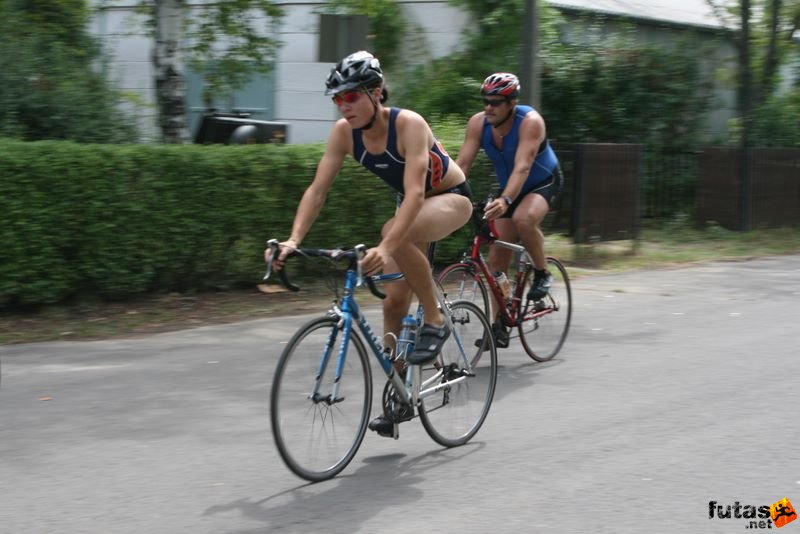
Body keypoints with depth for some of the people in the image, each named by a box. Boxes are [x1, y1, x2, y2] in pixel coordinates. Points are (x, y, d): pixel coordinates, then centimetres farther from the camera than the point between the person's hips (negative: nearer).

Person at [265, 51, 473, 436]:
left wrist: (386, 247, -56)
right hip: (412, 204, 6)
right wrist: (293, 240, -31)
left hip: (451, 198, -6)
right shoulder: (344, 132, -16)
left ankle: (434, 321, -18)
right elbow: (317, 190, -16)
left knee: (397, 236, -37)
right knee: (394, 301, -2)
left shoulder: (408, 124, -32)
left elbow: (415, 193, -43)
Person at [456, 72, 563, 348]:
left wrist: (505, 200, -57)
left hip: (544, 183, -5)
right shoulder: (478, 123, -17)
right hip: (509, 188, 5)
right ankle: (499, 325, 8)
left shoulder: (530, 122, -30)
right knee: (497, 258, -2)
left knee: (524, 219, -37)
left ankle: (543, 273, -12)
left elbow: (522, 167, -41)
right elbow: (461, 164, -20)